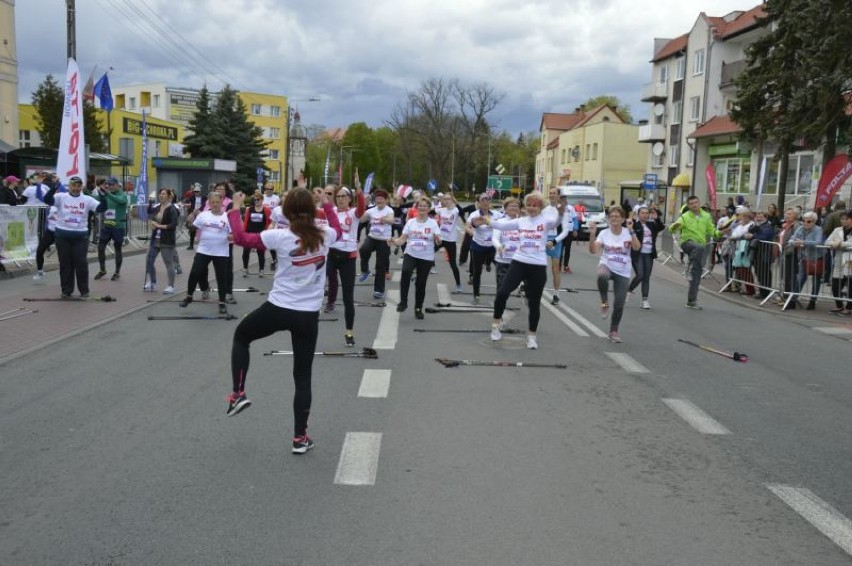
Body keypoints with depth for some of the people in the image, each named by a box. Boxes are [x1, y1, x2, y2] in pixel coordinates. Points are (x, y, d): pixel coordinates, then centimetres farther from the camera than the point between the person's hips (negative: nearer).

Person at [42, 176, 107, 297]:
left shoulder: (87, 199, 1)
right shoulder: (61, 197, -1)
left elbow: (101, 208, -8)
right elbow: (47, 200, -16)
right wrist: (54, 187, -30)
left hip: (80, 236, 0)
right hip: (62, 235, 0)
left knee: (81, 263, 1)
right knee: (65, 264, 8)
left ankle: (84, 290, 13)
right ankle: (66, 290, 18)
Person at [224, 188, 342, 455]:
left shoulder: (280, 236, -12)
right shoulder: (324, 235, -3)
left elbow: (241, 238, 1)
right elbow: (338, 230, 23)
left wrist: (234, 210, 14)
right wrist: (327, 204, 32)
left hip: (277, 309, -2)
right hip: (308, 315, 2)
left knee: (241, 336, 28)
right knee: (303, 376, 10)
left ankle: (238, 394, 21)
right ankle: (300, 438, 12)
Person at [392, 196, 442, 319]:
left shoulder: (433, 223, -1)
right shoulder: (410, 222, 3)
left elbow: (438, 243, -8)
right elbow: (402, 239, 2)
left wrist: (438, 239, -32)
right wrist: (394, 241, -19)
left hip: (426, 258, 0)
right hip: (410, 254, 0)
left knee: (421, 283, 5)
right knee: (406, 272, -29)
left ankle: (418, 308, 25)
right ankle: (403, 302, -19)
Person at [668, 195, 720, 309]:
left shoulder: (706, 216, 8)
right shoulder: (685, 217, -4)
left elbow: (712, 231, 15)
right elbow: (672, 229, -15)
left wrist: (720, 232, -5)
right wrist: (674, 226, -38)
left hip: (700, 247, 4)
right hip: (688, 243, -4)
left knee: (696, 275, 4)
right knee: (700, 247, -42)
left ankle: (691, 300, 12)